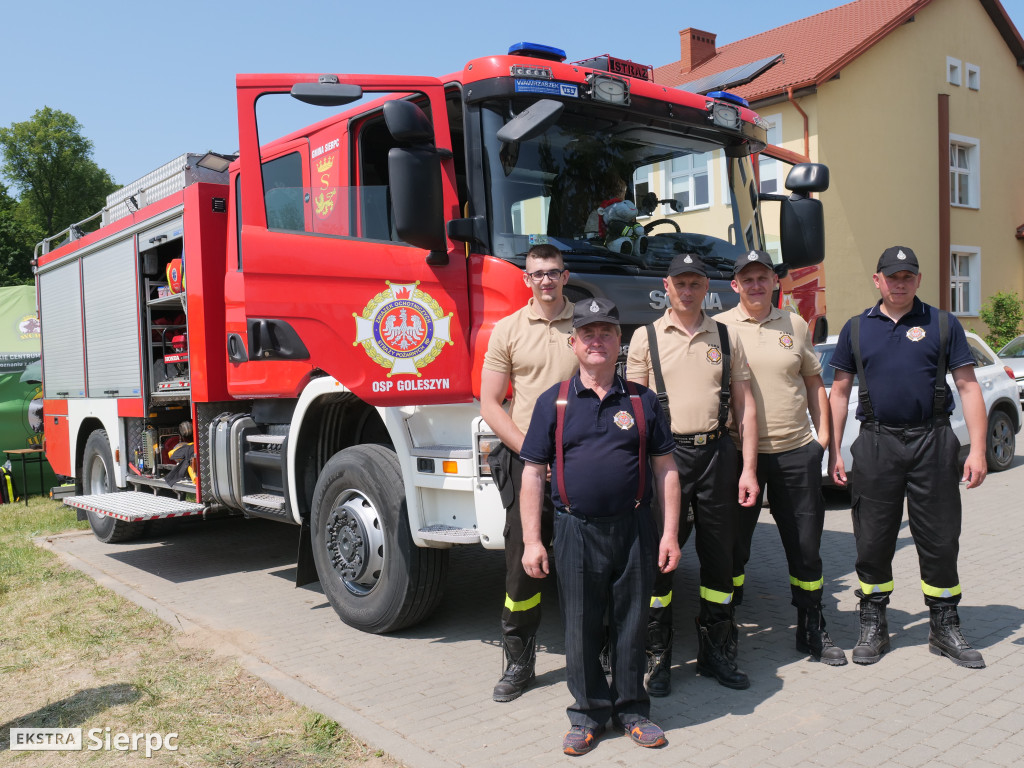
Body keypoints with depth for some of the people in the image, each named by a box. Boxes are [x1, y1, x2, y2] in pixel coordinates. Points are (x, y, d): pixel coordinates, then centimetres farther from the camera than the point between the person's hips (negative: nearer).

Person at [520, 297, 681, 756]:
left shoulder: (641, 401, 7)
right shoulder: (553, 402, 3)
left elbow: (665, 469, 7)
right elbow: (533, 473, 2)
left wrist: (670, 533, 0)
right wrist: (532, 540, -4)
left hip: (634, 529, 1)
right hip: (576, 531, -1)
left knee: (631, 624, 10)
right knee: (581, 628, 9)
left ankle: (632, 709, 28)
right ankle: (588, 713, 26)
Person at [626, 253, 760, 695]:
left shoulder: (726, 337, 10)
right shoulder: (646, 337, 4)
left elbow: (744, 406, 9)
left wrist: (748, 469, 1)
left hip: (716, 454, 2)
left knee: (719, 555, 8)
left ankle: (715, 652, 24)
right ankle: (658, 657, 15)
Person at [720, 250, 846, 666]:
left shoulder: (795, 325, 10)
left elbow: (814, 383, 16)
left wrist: (822, 436, 9)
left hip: (796, 452, 3)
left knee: (806, 546, 10)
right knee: (733, 546, 6)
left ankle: (812, 631, 27)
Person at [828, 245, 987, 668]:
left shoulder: (943, 324, 6)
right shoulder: (856, 328, 8)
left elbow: (968, 386, 3)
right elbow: (839, 391, 9)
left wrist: (977, 450, -6)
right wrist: (833, 451, 3)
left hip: (933, 443, 0)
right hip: (876, 443, 1)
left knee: (940, 540, 6)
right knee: (873, 541, 6)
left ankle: (945, 627, 21)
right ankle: (873, 625, 20)